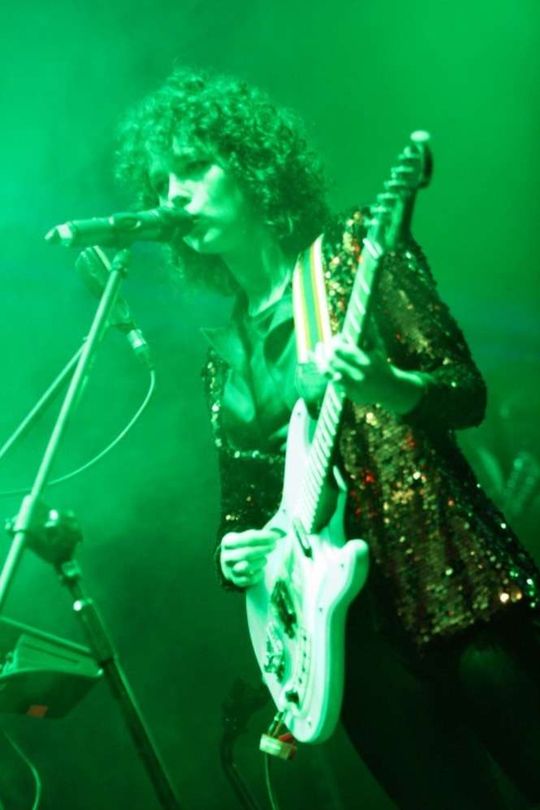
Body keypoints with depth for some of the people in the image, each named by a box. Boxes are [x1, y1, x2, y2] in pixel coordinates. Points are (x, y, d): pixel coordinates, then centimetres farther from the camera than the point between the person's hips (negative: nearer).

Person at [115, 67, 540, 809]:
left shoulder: (351, 250, 1)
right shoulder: (227, 351, 15)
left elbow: (467, 391, -5)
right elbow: (238, 503, 19)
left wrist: (386, 389, -25)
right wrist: (234, 553, -4)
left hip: (447, 579, -4)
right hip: (345, 623, 5)